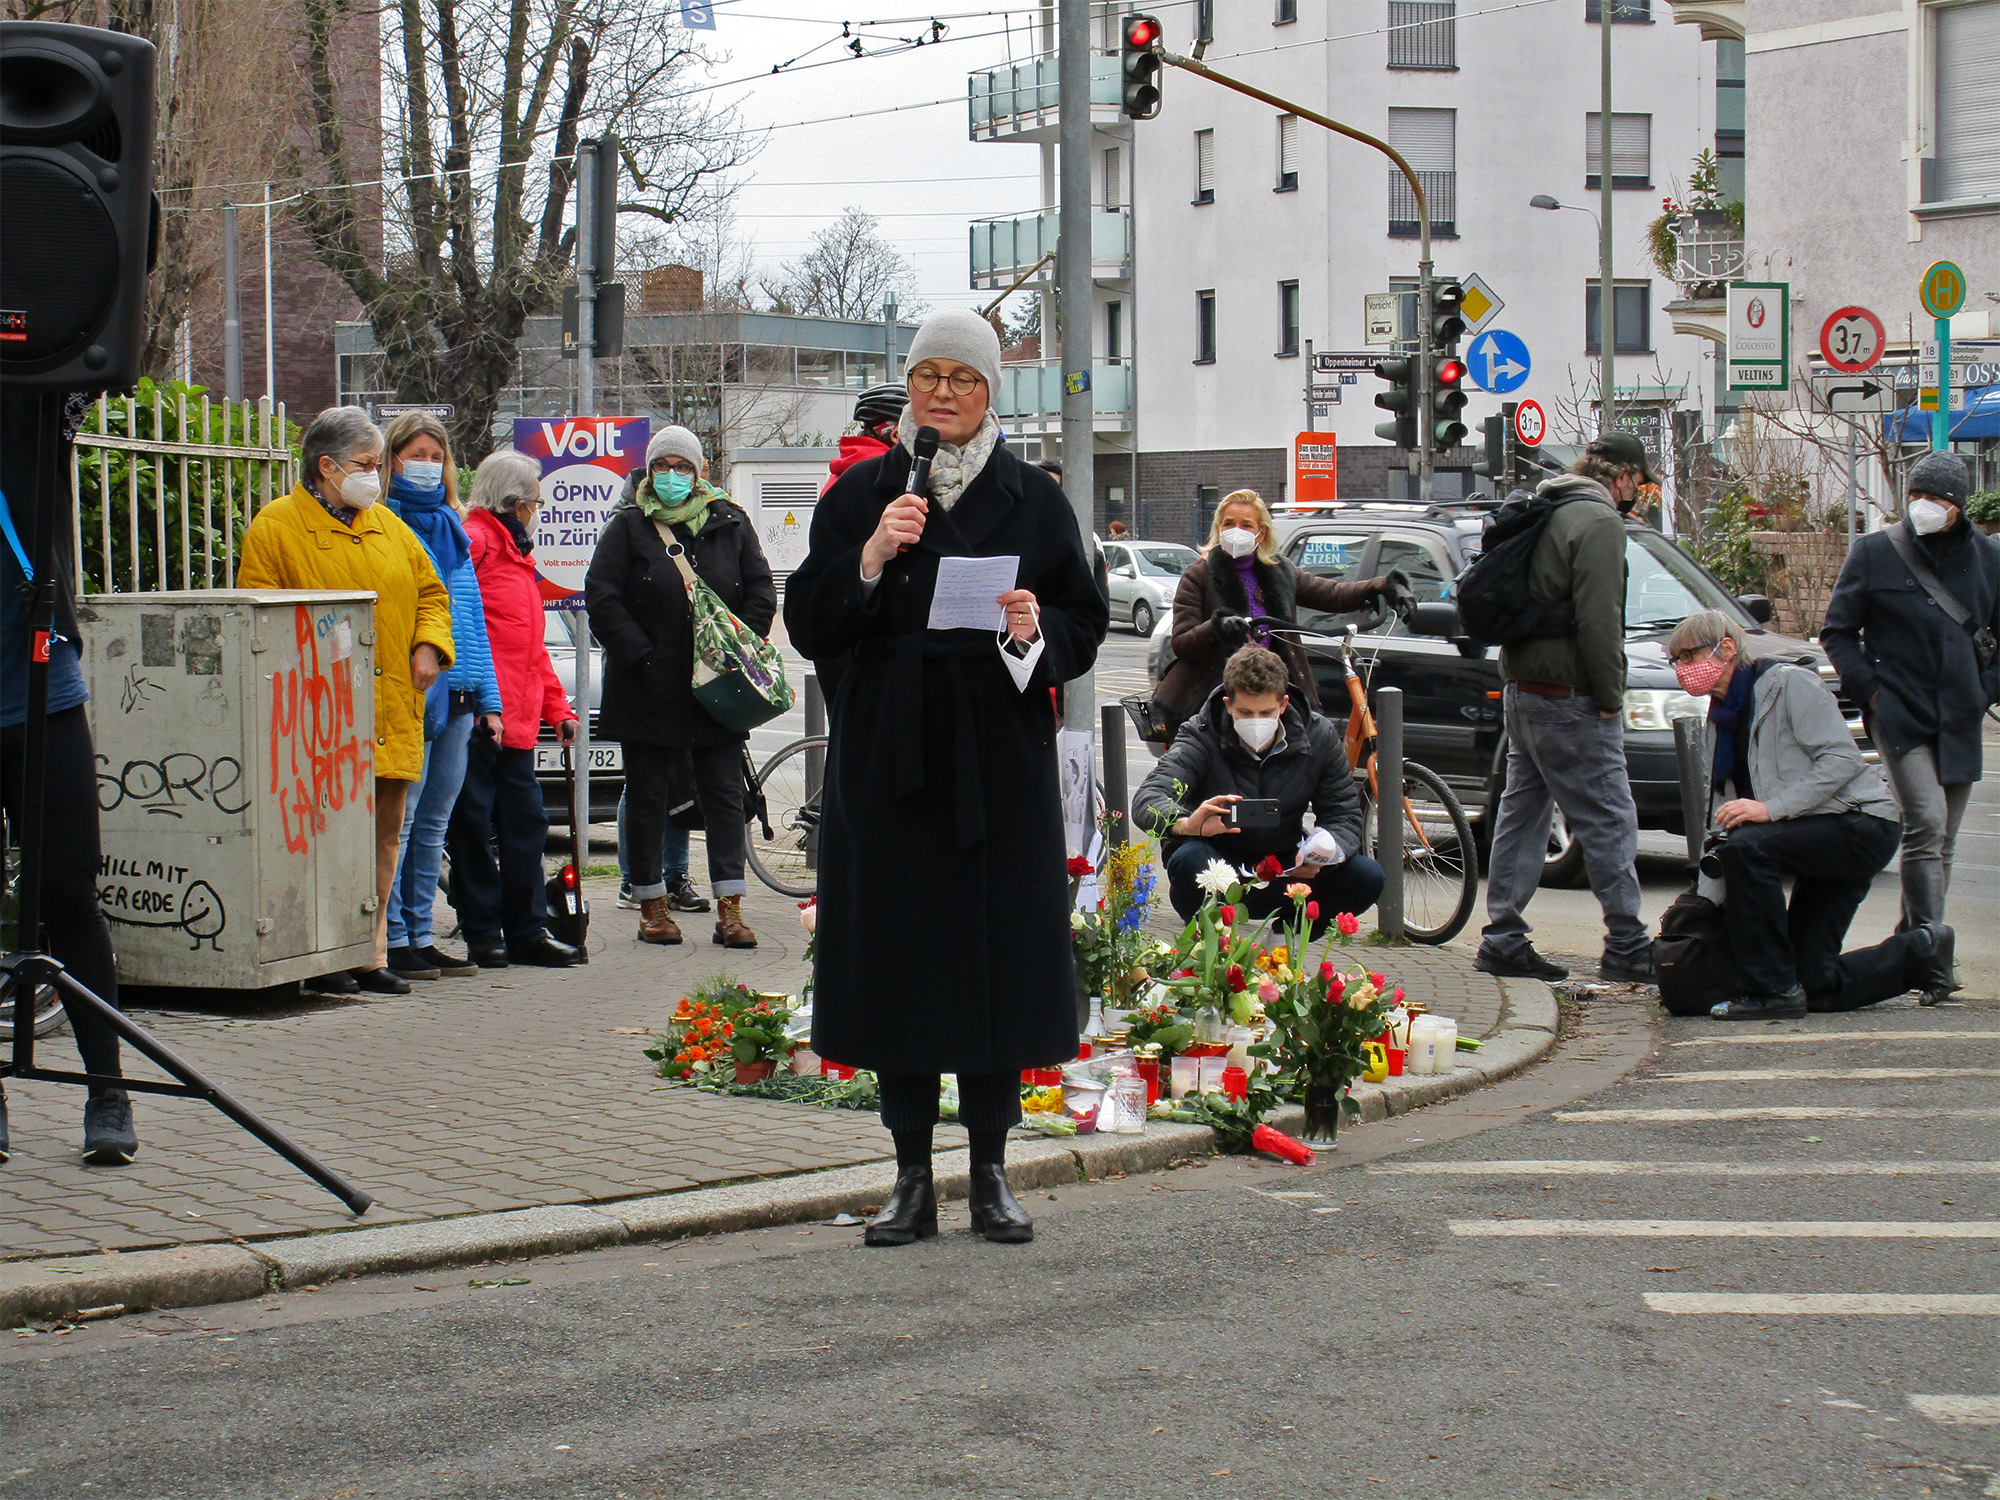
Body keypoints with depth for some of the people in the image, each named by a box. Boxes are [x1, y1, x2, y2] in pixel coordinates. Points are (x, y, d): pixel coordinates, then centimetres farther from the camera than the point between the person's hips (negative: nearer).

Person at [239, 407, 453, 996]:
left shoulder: (389, 526, 18)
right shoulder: (276, 527, -1)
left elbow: (430, 592, 23)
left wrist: (428, 645, 5)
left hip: (393, 714, 6)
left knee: (387, 833, 6)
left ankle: (371, 953, 13)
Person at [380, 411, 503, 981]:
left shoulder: (451, 528, 19)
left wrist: (488, 697, 14)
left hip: (457, 695, 7)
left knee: (433, 823, 10)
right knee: (399, 818, -6)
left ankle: (419, 935, 15)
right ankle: (393, 940, -3)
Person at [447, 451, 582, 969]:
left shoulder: (516, 552, 25)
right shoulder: (474, 541, -7)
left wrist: (556, 708, 25)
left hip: (517, 718, 10)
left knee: (525, 821, 9)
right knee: (473, 821, -3)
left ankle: (527, 931, 15)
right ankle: (483, 936, 2)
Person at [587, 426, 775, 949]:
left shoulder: (730, 524, 6)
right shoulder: (628, 527, 1)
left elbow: (761, 591, 7)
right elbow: (602, 597, -5)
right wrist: (640, 654, -13)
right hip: (647, 688, -1)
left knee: (723, 793, 1)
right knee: (648, 797, 5)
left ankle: (730, 908, 3)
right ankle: (652, 904, 14)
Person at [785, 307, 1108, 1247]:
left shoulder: (1032, 499, 7)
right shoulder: (861, 495, 7)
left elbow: (1086, 625, 7)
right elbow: (808, 630, 1)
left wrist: (1037, 632, -14)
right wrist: (870, 559, -14)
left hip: (1002, 764, 0)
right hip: (888, 763, 0)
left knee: (998, 954, 0)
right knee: (896, 959, 1)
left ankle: (991, 1172, 11)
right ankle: (912, 1178, 9)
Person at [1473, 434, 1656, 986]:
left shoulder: (1547, 513, 16)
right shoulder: (1598, 522, -13)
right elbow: (1598, 621, -20)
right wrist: (1610, 700, -13)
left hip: (1522, 688, 10)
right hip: (1568, 701, -10)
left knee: (1522, 813, 12)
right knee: (1609, 819, -6)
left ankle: (1503, 940, 12)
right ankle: (1628, 948, -5)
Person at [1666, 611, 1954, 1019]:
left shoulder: (1788, 683, -11)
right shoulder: (1722, 718, 14)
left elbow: (1842, 759, -21)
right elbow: (1724, 810, 13)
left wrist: (1771, 809, -28)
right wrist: (1709, 896, 3)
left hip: (1863, 826, -9)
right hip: (1821, 840, 9)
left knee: (1745, 847, -32)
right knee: (1816, 985, 2)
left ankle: (1773, 989, -23)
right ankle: (1920, 953, 25)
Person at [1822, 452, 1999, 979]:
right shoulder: (1875, 552, 0)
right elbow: (1837, 632, 5)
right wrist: (1869, 689, -5)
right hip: (1900, 717, -4)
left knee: (1943, 841, 8)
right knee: (1926, 825, -19)